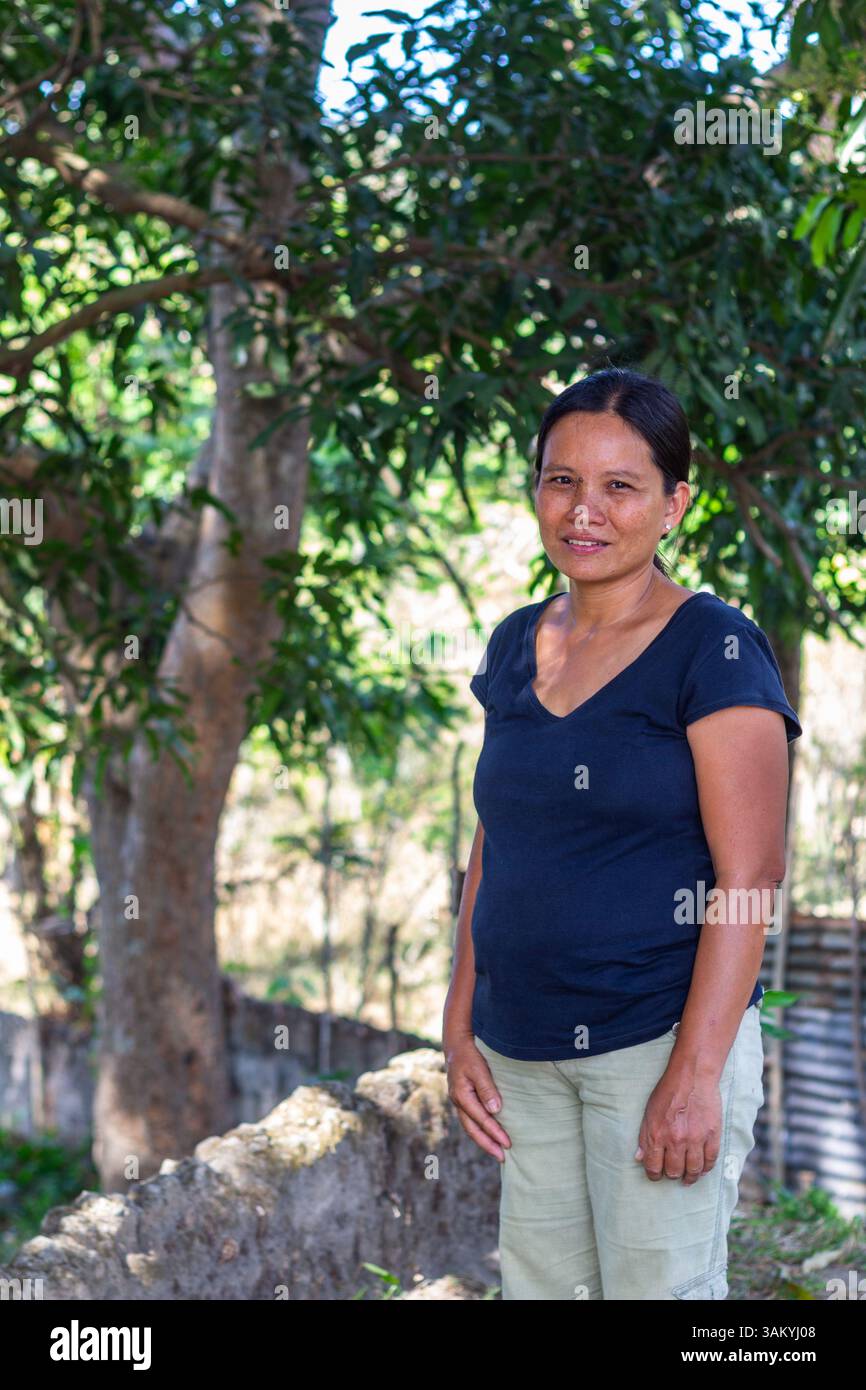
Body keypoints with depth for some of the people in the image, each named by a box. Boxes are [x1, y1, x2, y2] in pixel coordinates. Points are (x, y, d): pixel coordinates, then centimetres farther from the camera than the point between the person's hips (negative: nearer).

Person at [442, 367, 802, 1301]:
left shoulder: (714, 649, -9)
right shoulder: (515, 647, 11)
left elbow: (749, 879, -13)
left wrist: (696, 1075, -18)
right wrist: (459, 1031, 11)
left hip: (660, 1041, -6)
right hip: (525, 1053, 6)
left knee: (660, 1283, -2)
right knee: (539, 1287, 12)